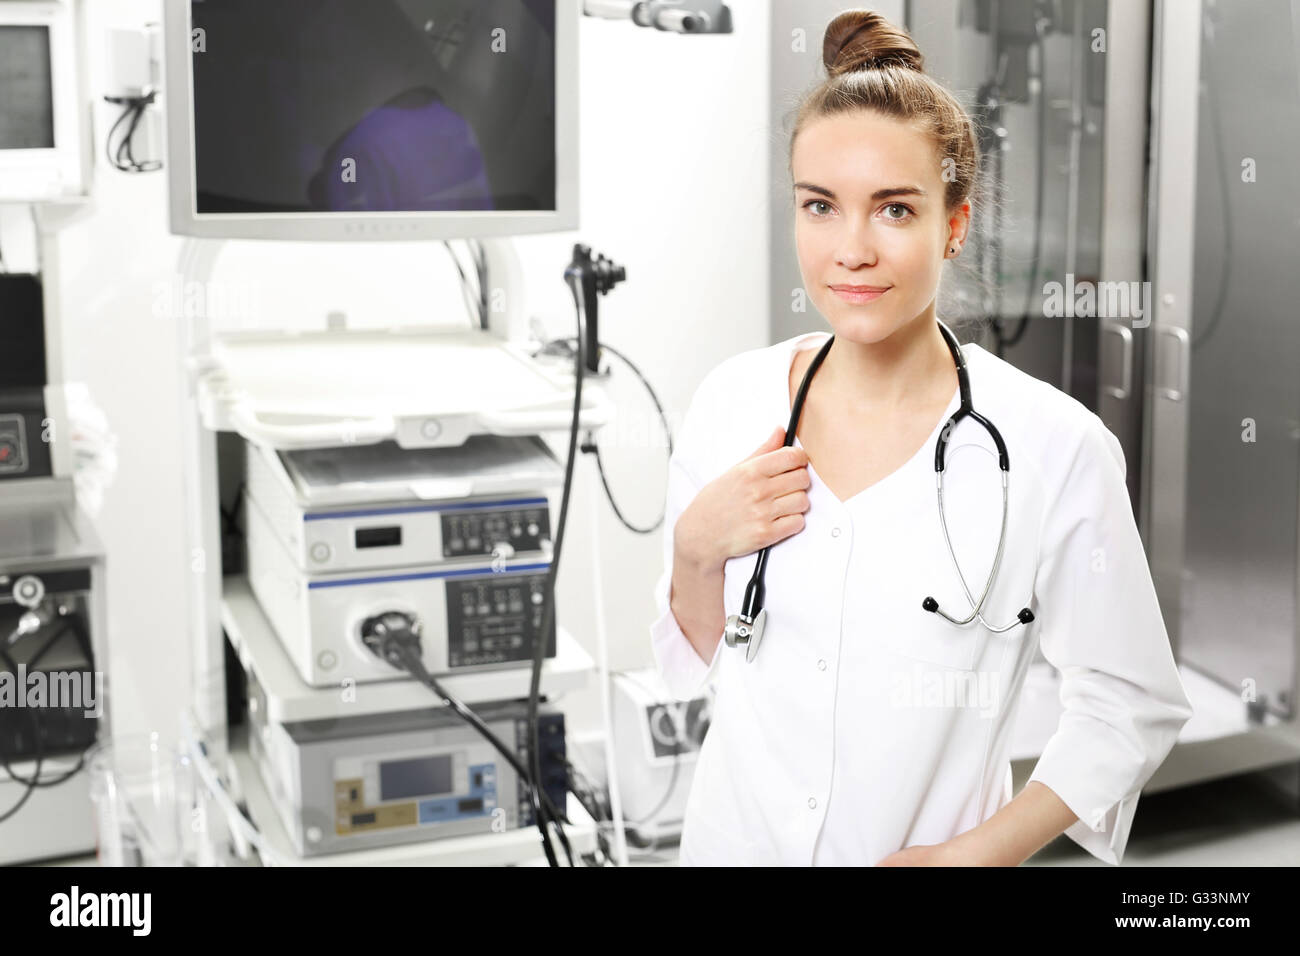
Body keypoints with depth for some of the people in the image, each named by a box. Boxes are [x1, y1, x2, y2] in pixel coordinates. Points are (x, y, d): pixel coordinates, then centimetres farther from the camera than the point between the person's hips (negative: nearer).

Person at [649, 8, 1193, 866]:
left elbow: (1134, 707, -8)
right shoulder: (732, 404, -8)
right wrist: (697, 549, -16)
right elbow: (694, 665, 2)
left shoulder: (1056, 449, -18)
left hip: (932, 846, -3)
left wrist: (976, 852, -16)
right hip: (737, 836, 3)